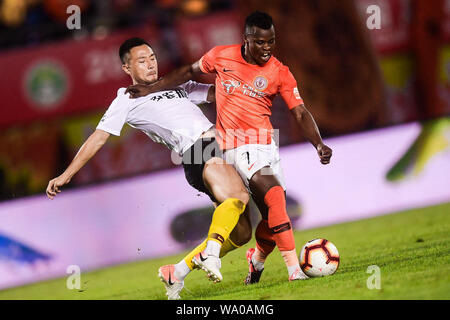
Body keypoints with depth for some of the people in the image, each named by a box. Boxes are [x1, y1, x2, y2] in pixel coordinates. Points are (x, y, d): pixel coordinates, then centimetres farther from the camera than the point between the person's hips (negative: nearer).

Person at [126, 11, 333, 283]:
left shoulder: (280, 73, -1)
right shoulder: (221, 56, -3)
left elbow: (300, 113, -4)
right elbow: (190, 72, 15)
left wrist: (319, 145, -20)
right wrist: (149, 89, 16)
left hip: (266, 143, 3)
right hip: (238, 146, -3)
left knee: (274, 214, 3)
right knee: (274, 196, -25)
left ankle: (257, 259, 34)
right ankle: (294, 267, -27)